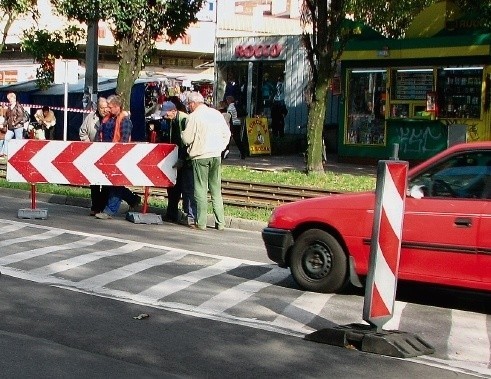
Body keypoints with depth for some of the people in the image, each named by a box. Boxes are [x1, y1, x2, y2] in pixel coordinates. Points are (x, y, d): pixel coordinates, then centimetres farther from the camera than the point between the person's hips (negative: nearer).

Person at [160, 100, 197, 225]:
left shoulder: (184, 119, -17)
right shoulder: (171, 121, 11)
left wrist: (182, 160, -23)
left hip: (186, 160, -9)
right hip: (178, 160, 9)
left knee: (188, 188, -7)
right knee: (173, 187, 14)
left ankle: (191, 216, -3)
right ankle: (171, 215, 23)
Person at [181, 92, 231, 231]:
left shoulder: (194, 116, -8)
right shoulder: (216, 113, 9)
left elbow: (187, 138, -10)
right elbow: (227, 133, 12)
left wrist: (182, 133, 11)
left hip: (200, 156, -5)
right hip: (216, 156, 5)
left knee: (201, 190, 1)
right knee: (216, 190, 11)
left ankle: (201, 223, 2)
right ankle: (220, 222, 11)